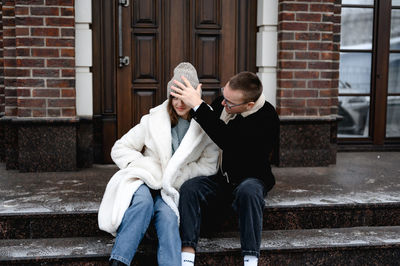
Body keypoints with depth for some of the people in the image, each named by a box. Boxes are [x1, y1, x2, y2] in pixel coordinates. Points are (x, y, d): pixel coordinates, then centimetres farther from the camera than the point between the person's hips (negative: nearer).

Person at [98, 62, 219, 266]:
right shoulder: (153, 119, 5)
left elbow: (208, 166, 4)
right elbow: (119, 149, 7)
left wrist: (175, 177, -9)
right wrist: (149, 169, -8)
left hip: (172, 190, 1)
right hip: (144, 181, 0)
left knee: (167, 215, -31)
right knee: (143, 201, -33)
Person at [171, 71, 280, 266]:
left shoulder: (267, 119, -21)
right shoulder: (223, 101, -3)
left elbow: (230, 143, -37)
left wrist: (197, 105, -36)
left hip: (249, 179, -4)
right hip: (218, 178, 4)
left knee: (248, 191, -37)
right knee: (188, 188, -24)